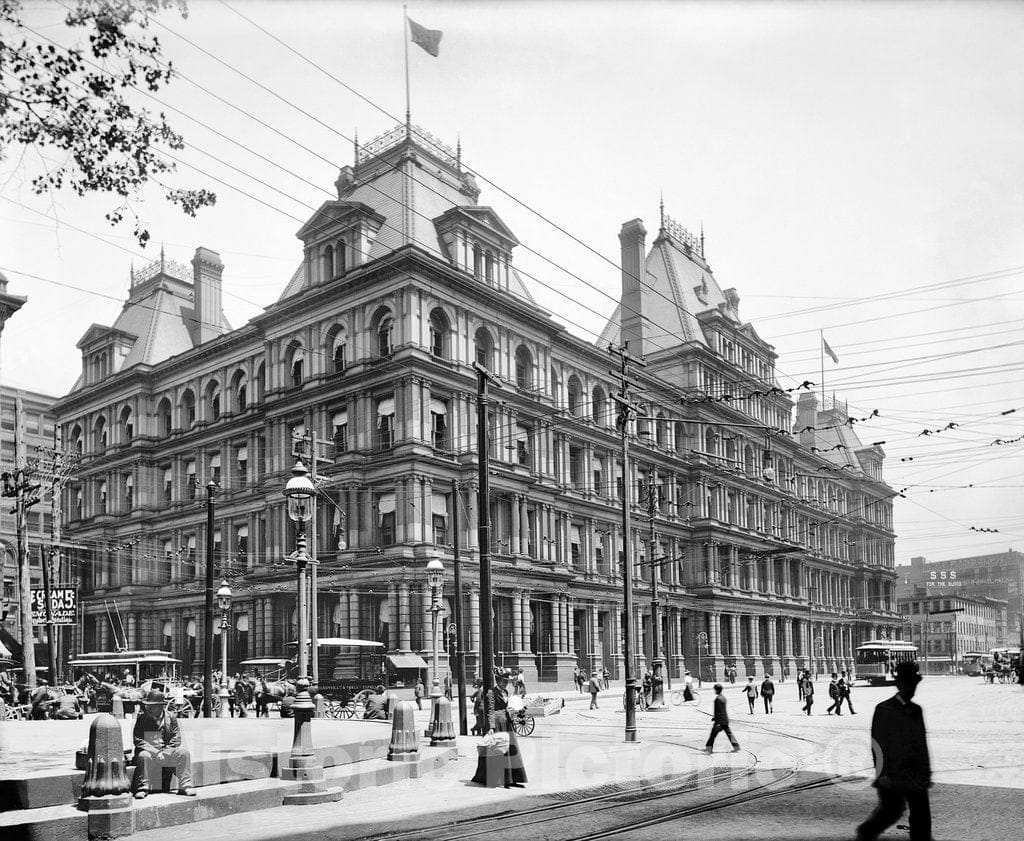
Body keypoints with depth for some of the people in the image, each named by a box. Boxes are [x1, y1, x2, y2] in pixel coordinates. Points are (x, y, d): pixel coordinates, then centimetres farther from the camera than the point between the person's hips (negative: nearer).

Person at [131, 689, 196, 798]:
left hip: (167, 750, 2)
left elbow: (176, 739, 1)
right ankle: (142, 788, -20)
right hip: (149, 751, -2)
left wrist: (164, 752, -16)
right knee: (143, 756, -34)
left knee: (183, 752, -22)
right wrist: (155, 752, -19)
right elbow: (137, 740, -9)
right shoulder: (142, 719, 0)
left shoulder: (171, 717, 4)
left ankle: (185, 786, -17)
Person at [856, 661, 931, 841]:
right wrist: (883, 774, -11)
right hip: (893, 774, -6)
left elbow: (922, 743, 16)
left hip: (916, 773, 6)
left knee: (921, 812, 2)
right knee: (892, 810, 0)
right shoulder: (884, 710, -7)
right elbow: (878, 744, -9)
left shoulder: (916, 710, 11)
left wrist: (926, 772, 14)